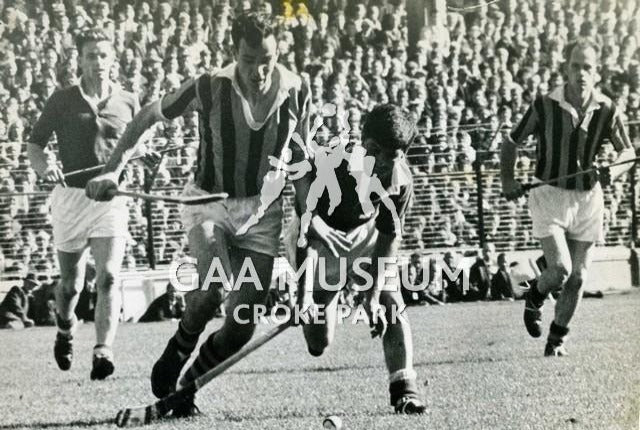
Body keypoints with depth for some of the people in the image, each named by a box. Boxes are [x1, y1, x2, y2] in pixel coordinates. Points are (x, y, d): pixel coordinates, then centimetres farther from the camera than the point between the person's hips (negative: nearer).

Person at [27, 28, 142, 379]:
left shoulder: (127, 103, 6)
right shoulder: (63, 100, 2)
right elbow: (34, 144, 3)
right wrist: (45, 166, -19)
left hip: (112, 199, 0)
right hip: (71, 196, 0)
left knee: (108, 277, -16)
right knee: (70, 284, 9)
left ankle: (103, 351, -20)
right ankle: (65, 329, 39)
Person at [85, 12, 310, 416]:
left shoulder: (297, 90, -9)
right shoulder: (210, 88, -17)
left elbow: (300, 154, 8)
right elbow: (149, 115, -5)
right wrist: (113, 170, -13)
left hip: (261, 211, 2)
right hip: (207, 201, -2)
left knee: (242, 327, -5)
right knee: (215, 285, -30)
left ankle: (185, 387, 19)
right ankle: (179, 349, 1)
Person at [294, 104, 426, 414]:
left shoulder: (401, 180, -25)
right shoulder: (331, 170, -35)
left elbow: (390, 236, -18)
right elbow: (307, 233, -32)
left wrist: (374, 293, -24)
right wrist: (304, 293, -38)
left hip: (367, 238, 2)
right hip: (325, 238, -2)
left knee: (392, 305, -19)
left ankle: (404, 388, -15)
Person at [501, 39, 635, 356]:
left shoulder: (607, 110, -7)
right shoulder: (545, 106, -10)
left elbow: (627, 151, 3)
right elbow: (512, 142, 1)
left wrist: (613, 171, -19)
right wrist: (507, 179, -12)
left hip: (587, 198, 2)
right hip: (549, 196, -2)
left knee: (577, 277, 6)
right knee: (559, 268, -15)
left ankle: (557, 338, 25)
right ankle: (534, 301, 20)